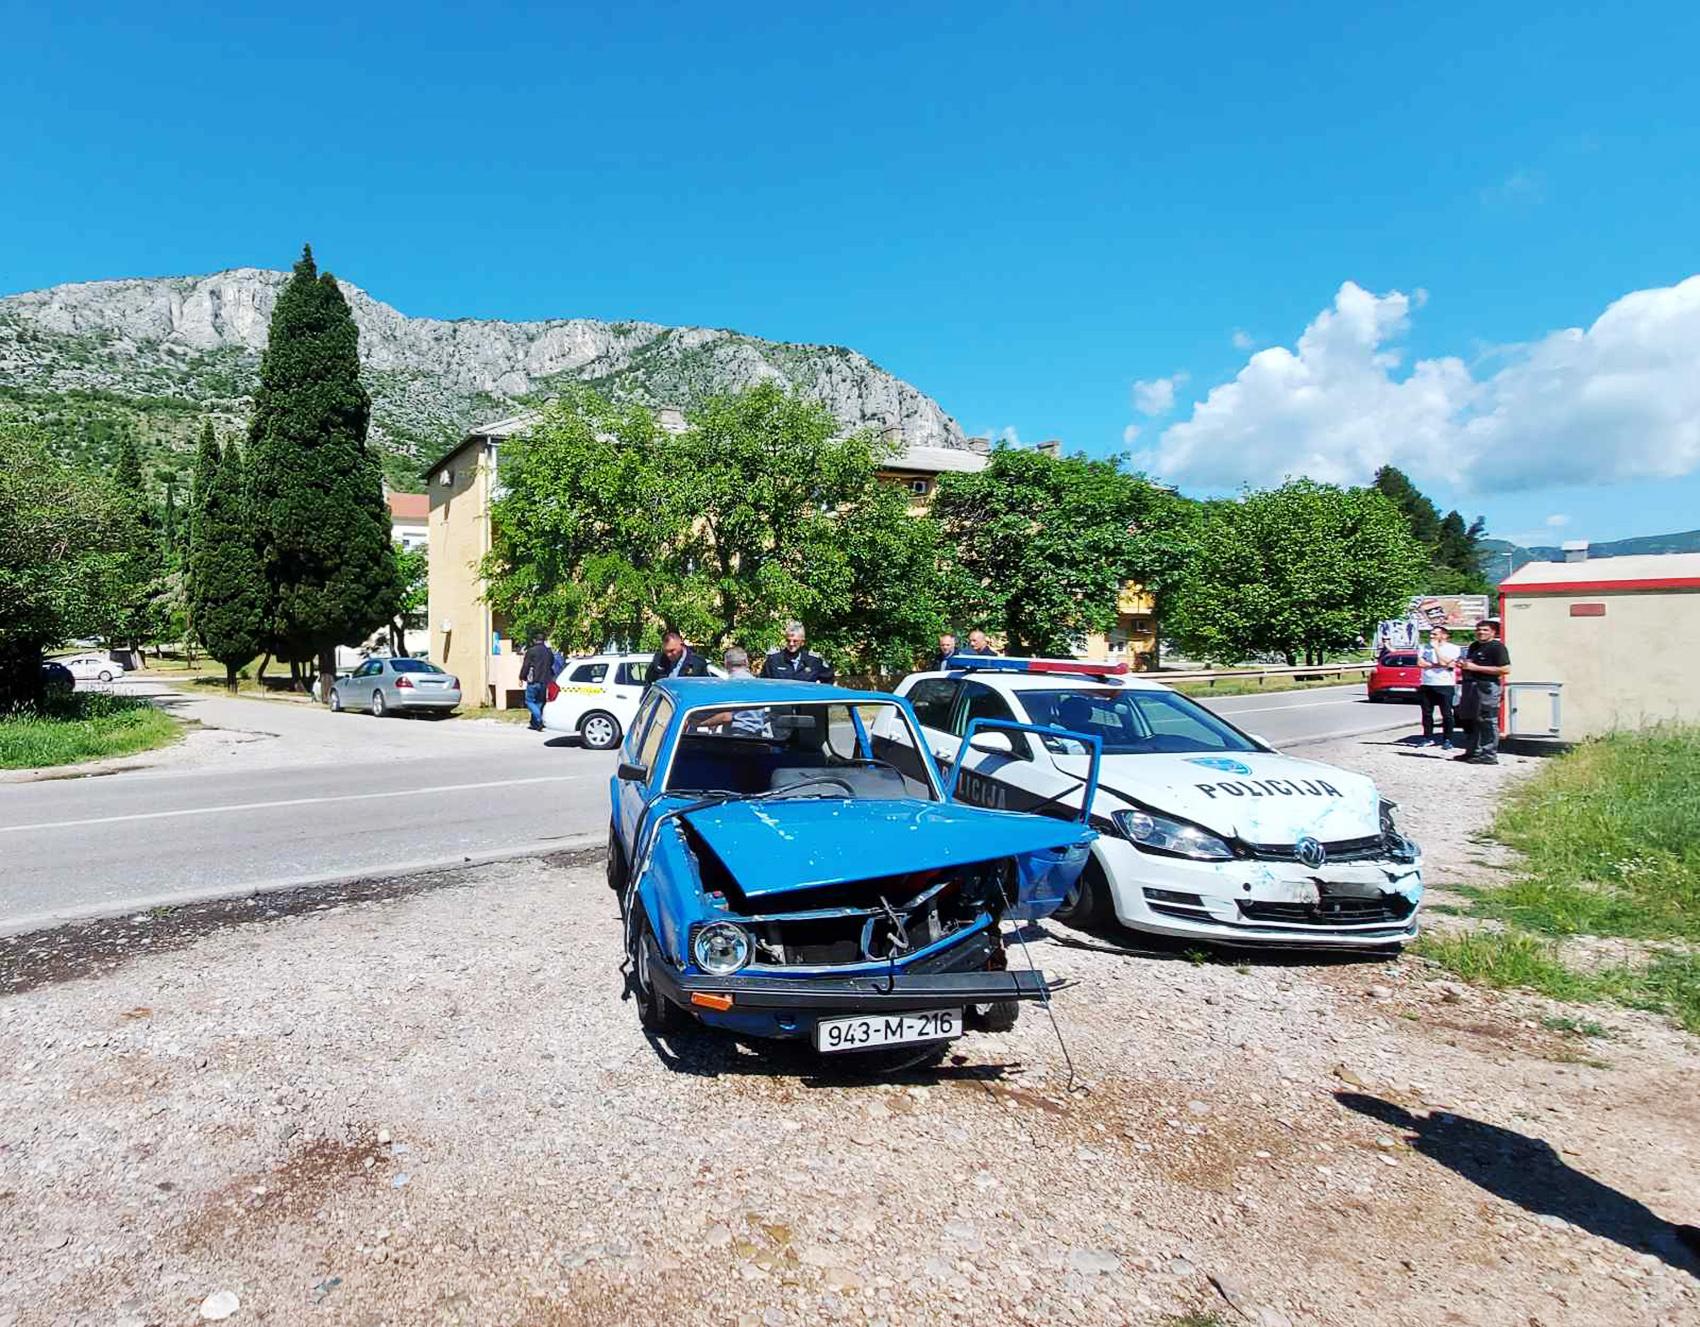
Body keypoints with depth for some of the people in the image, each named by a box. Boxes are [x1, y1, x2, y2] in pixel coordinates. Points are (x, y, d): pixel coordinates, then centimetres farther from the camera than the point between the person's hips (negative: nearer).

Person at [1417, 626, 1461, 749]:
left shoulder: (1452, 648, 0)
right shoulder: (1425, 647, 13)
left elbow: (1444, 662, -15)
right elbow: (1421, 663, 0)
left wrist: (1436, 647, -9)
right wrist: (1438, 665, -9)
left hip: (1444, 685, -4)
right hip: (1426, 684, 4)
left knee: (1446, 714, -2)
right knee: (1426, 713, 7)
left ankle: (1447, 740, 2)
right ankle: (1428, 738, 15)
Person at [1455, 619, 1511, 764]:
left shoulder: (1497, 647, -7)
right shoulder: (1474, 646, 20)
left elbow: (1505, 669, -18)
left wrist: (1475, 667, -18)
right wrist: (1463, 664, 10)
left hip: (1487, 687, -9)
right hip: (1470, 686, 10)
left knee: (1488, 722, -9)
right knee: (1469, 720, 13)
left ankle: (1489, 755, -7)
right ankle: (1472, 752, 22)